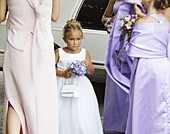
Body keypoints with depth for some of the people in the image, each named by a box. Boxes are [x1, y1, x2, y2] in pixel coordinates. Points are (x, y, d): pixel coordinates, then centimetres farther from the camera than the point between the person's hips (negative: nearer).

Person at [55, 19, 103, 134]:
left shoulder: (84, 53, 7)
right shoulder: (59, 52, 2)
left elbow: (91, 72, 11)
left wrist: (88, 65, -11)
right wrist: (62, 73, -15)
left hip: (80, 85, 1)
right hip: (63, 85, -1)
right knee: (64, 114, -5)